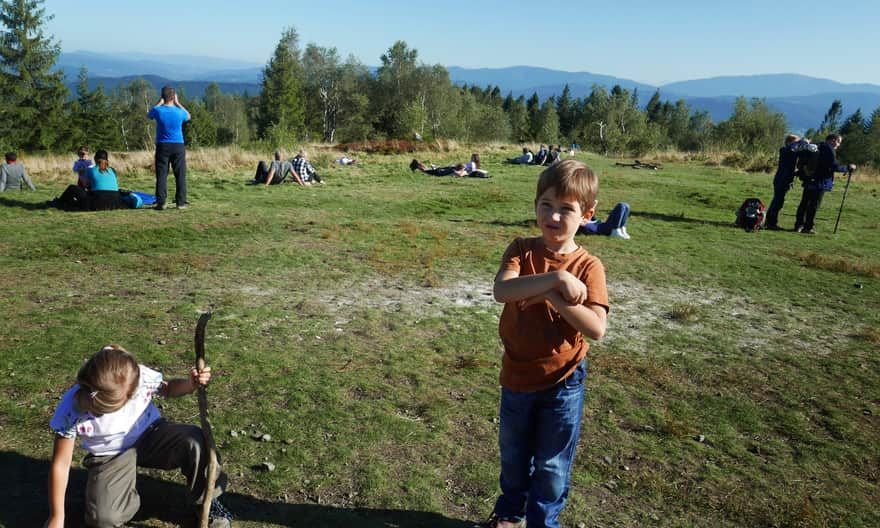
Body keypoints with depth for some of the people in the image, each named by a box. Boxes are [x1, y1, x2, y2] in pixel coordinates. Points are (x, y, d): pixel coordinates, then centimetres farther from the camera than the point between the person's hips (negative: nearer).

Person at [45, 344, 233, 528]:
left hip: (150, 434, 0)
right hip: (110, 456, 0)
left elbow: (167, 388, -1)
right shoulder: (72, 409, -27)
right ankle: (129, 499, 13)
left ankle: (203, 501, -4)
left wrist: (191, 383, -24)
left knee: (195, 441, -31)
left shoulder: (142, 377, -27)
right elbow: (61, 463, -15)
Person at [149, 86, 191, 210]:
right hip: (178, 146, 0)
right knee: (180, 175, 5)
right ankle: (181, 202, 5)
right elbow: (188, 116, 20)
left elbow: (149, 115, 18)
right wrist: (177, 103, 16)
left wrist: (159, 103, 16)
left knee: (161, 175, 3)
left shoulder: (158, 110, -6)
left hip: (162, 146, 0)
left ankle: (161, 203, 0)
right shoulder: (179, 112, -5)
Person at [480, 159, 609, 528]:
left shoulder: (588, 267, -13)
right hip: (517, 377, 2)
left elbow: (596, 328, -22)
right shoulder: (521, 251, -10)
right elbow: (501, 290, -30)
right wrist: (555, 278, -39)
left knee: (552, 464, 16)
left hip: (562, 383, -2)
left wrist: (554, 297, -31)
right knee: (513, 455, 24)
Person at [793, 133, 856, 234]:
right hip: (820, 182, -8)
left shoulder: (817, 147, 14)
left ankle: (799, 225, 16)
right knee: (814, 205, -3)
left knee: (804, 203, 12)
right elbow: (834, 167, -15)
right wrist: (848, 168, -4)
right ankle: (808, 227, 0)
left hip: (809, 181, 8)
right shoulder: (829, 150, -11)